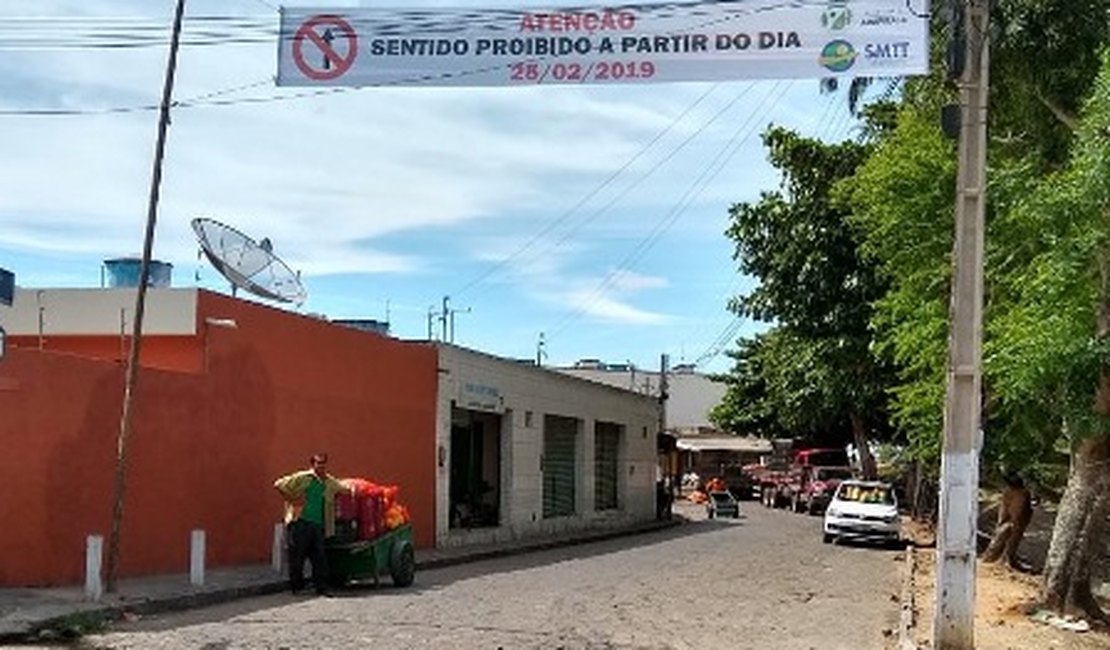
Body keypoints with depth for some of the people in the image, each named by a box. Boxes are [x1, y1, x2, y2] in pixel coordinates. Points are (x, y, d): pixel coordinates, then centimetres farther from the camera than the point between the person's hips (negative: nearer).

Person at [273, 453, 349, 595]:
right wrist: (291, 500, -6)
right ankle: (296, 587, 12)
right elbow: (278, 485, -5)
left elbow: (343, 487, 34)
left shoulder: (330, 483, 14)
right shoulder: (302, 478, -3)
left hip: (318, 526, 5)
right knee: (297, 556, 0)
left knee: (320, 558, 1)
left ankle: (321, 587, 6)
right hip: (300, 523, -5)